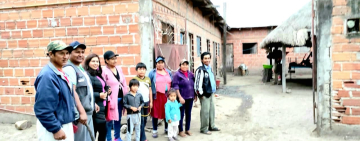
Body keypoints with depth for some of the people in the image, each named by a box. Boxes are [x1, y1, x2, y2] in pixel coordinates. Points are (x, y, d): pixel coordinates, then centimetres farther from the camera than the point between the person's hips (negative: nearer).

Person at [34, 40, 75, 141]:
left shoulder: (61, 73, 8)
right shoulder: (47, 75, -22)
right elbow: (43, 109, -26)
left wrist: (70, 121, 18)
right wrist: (56, 129, -23)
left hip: (65, 125, 9)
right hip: (52, 129, -9)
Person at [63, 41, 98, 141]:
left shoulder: (81, 69, 16)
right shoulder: (69, 69, -13)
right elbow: (72, 91, -22)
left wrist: (92, 104, 20)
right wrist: (81, 111, -25)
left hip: (88, 112, 9)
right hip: (79, 113, -9)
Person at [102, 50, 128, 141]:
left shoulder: (119, 69, 8)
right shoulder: (104, 71, -13)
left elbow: (124, 83, 13)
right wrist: (108, 100, -17)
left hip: (121, 98, 7)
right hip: (112, 99, -7)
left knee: (118, 119, 17)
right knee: (110, 120, 2)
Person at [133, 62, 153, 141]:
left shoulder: (148, 79, 7)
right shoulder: (134, 79, -7)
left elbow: (150, 91, 12)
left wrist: (151, 101, 11)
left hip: (146, 102, 5)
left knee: (145, 119, 11)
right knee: (141, 120, -2)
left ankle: (140, 134, 26)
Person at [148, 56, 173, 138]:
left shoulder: (168, 72, 13)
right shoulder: (152, 73, 2)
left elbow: (172, 84, 15)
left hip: (167, 96, 3)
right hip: (156, 96, -3)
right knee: (156, 113, 1)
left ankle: (167, 129, 24)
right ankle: (154, 131, 13)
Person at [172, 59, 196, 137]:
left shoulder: (190, 74, 10)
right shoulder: (177, 74, -7)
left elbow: (194, 85, 16)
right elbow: (175, 87, -12)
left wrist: (195, 95, 13)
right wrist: (180, 97, -17)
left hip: (190, 98, 6)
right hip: (182, 98, -5)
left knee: (188, 114, 12)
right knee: (181, 114, 2)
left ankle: (187, 129, 24)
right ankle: (181, 131, 13)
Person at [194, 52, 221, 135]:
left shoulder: (209, 68, 13)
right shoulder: (200, 70, -14)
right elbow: (198, 83, -18)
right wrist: (201, 94, -17)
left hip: (211, 93, 9)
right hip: (204, 94, -9)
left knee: (212, 110, 15)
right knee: (205, 111, -3)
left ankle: (211, 126, 28)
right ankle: (204, 129, 9)